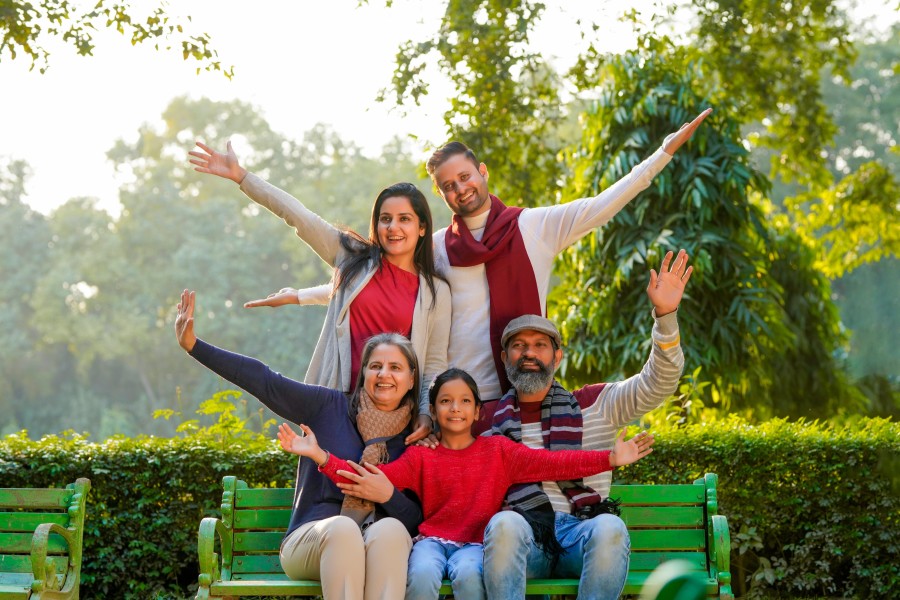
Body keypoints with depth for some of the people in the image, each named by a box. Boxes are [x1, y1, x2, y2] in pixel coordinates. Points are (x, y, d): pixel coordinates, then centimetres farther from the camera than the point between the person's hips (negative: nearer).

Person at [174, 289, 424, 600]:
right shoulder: (329, 407, 6)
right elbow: (263, 380, -1)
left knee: (390, 529, -33)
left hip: (381, 551, 1)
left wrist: (388, 494, -15)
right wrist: (193, 345, -8)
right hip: (311, 539, -1)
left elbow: (418, 520, 6)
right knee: (342, 527, -36)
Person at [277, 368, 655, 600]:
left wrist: (610, 459, -11)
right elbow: (373, 477, -1)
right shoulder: (421, 457, 10)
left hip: (475, 542, -1)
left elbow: (552, 463, 0)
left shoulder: (498, 451, 10)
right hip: (432, 538, 1)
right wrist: (320, 455, -12)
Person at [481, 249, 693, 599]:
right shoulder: (490, 419, 20)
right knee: (505, 524, -36)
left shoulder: (594, 405, 18)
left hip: (582, 531, 0)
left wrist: (665, 315, -7)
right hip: (522, 534, 0)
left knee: (610, 527, -35)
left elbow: (657, 384, 6)